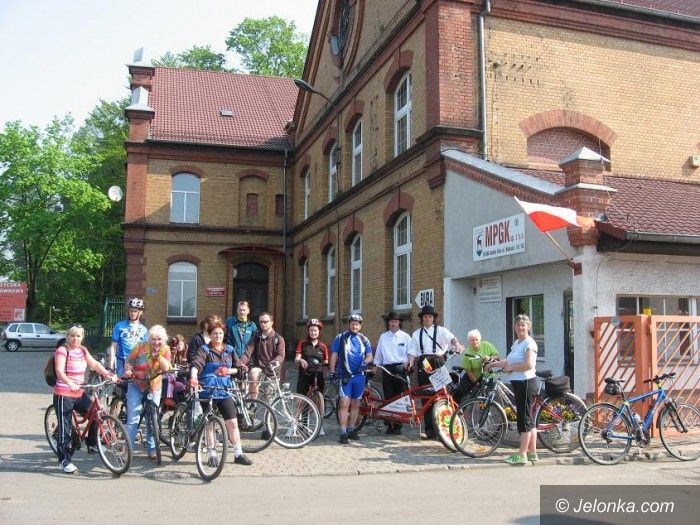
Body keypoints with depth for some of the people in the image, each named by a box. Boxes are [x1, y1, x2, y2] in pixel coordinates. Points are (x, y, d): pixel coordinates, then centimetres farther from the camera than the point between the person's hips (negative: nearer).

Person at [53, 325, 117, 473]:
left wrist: (108, 374, -9)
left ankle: (92, 444, 19)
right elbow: (59, 371, -24)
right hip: (64, 394, -7)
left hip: (79, 393, 7)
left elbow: (94, 364, 6)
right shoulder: (62, 350, -12)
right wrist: (70, 383, -41)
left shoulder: (83, 350, 10)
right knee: (65, 427, -3)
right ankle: (64, 460, 5)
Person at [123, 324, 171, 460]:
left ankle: (151, 449, 19)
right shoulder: (141, 347, -13)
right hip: (136, 385, -2)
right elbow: (129, 361, -3)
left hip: (154, 388, 2)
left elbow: (166, 368, -17)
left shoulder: (165, 349, -6)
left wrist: (158, 353, -24)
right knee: (133, 419, -7)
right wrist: (128, 371, -21)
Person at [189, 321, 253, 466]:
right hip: (207, 390, -3)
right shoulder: (204, 350, -2)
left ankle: (238, 454, 9)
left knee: (233, 423, 0)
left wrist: (228, 370, -11)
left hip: (224, 390, 3)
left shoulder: (229, 350, 12)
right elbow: (196, 364, -20)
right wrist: (193, 377, -40)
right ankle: (212, 455, 17)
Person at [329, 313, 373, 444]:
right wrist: (332, 372, -2)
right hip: (345, 376, -4)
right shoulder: (341, 337, 2)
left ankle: (351, 430, 21)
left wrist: (365, 362, -11)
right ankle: (343, 433, -10)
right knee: (344, 404, -12)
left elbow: (369, 355, 11)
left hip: (359, 376, 4)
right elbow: (334, 355, 3)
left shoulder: (364, 339, 11)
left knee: (355, 404, 10)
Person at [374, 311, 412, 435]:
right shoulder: (383, 337, 14)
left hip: (400, 369, -2)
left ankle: (398, 425, 3)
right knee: (388, 397, -2)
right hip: (387, 369, 2)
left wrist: (405, 364, -10)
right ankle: (389, 424, 3)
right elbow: (378, 354, 17)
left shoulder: (405, 336, 8)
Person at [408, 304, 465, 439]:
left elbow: (452, 338, -11)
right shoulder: (416, 334, 17)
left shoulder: (441, 330, 9)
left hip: (438, 364, -2)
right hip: (423, 366, 3)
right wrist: (410, 363, -9)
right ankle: (429, 429, 8)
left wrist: (457, 345, -34)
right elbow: (412, 351, 10)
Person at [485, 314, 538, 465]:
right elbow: (509, 361, 26)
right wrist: (492, 364, 23)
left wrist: (511, 367, -14)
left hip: (526, 383, -10)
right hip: (518, 383, 10)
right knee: (528, 419, 13)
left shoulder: (529, 343, -12)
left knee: (524, 418, -6)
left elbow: (529, 365, -24)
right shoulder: (516, 343, 16)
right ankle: (532, 452, 20)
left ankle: (522, 455, -1)